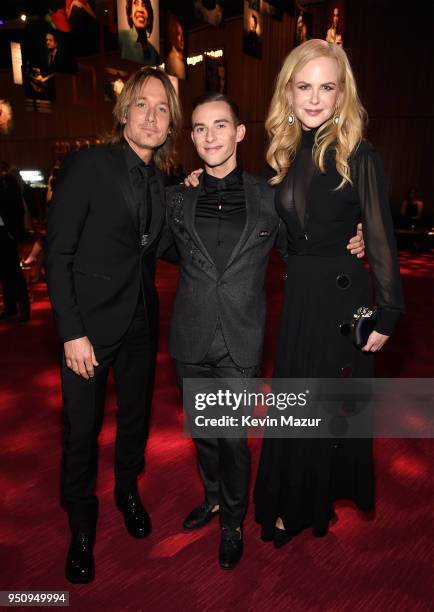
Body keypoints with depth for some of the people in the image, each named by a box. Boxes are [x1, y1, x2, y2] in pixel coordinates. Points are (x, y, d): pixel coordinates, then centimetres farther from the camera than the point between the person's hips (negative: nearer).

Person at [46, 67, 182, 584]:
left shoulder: (159, 181, 7)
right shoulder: (87, 166, -10)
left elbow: (153, 250, 10)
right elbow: (57, 255, -12)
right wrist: (72, 333, -16)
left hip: (141, 322, 6)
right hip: (91, 325, -5)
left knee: (135, 415, 18)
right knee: (82, 430, 7)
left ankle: (128, 493, 44)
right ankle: (81, 527, 31)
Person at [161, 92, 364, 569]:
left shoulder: (268, 196, -2)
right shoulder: (177, 198, 3)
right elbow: (165, 251, 17)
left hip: (240, 342, -2)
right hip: (192, 339, 3)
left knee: (234, 438, 7)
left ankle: (233, 522, 35)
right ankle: (213, 499, 46)